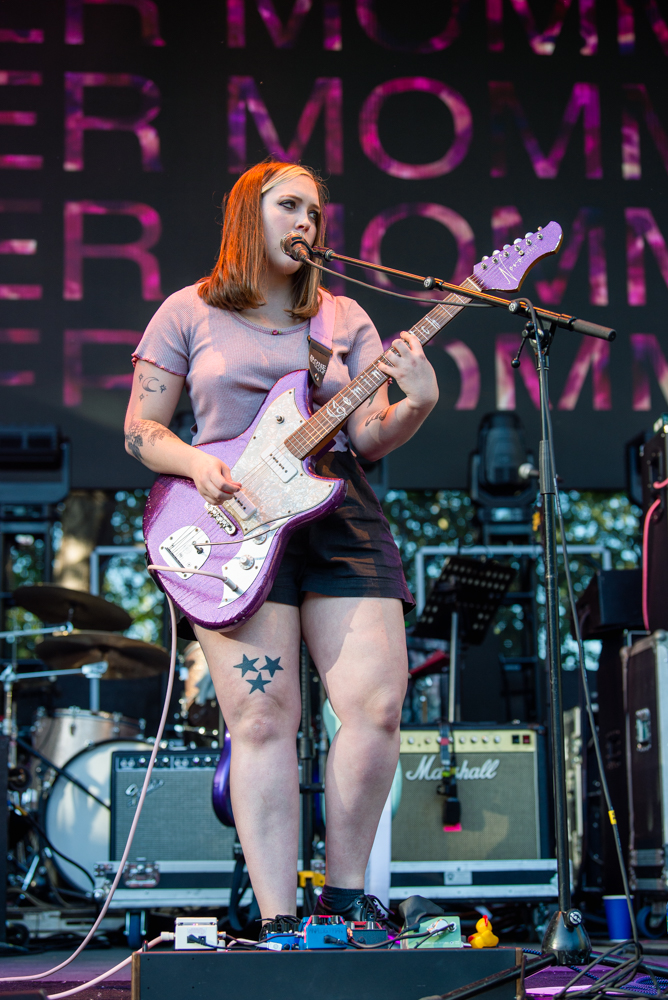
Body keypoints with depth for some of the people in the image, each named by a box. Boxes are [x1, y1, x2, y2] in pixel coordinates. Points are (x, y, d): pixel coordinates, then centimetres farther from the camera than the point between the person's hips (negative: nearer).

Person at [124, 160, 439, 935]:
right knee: (262, 719, -9)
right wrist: (195, 465, -10)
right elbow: (139, 429, 9)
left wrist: (417, 404, -12)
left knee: (377, 703, -8)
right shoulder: (189, 313, 10)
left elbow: (368, 438, 8)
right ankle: (278, 923, -3)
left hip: (339, 515, 3)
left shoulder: (345, 318, 16)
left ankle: (344, 894, 10)